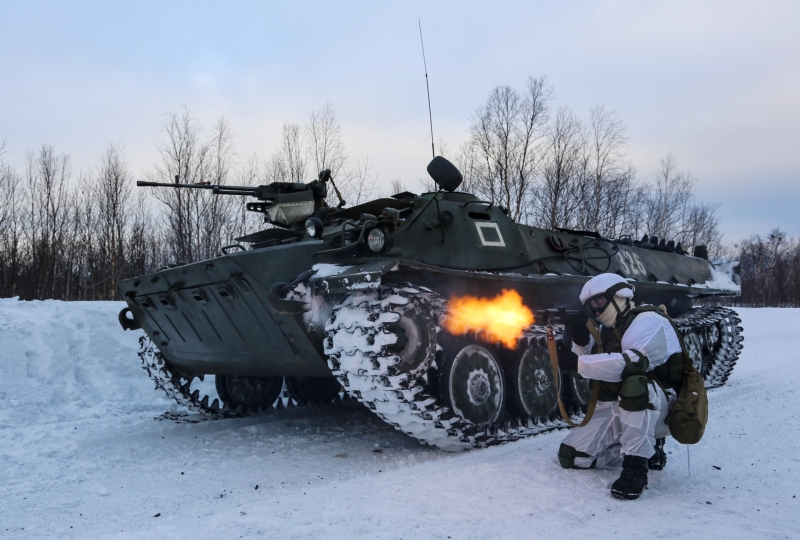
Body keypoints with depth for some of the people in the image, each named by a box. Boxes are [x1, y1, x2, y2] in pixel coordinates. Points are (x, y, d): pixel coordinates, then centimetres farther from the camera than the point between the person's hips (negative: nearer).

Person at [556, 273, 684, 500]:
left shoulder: (649, 321, -14)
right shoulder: (607, 329, 12)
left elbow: (634, 362, -31)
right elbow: (595, 367, 12)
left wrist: (579, 363, -32)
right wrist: (581, 343, -7)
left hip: (658, 409, -8)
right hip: (614, 410, 8)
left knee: (635, 382, -40)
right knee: (571, 457, -2)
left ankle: (636, 467, -29)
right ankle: (647, 449, 12)